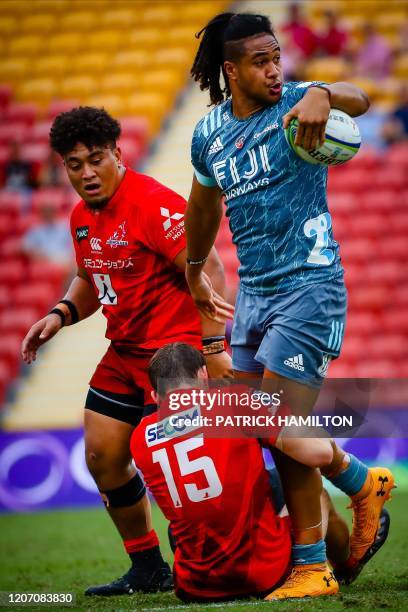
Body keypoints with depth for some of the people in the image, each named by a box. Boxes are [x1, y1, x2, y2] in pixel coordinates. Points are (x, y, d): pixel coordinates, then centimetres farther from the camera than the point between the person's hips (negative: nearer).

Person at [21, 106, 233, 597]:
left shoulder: (154, 204, -18)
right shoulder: (81, 217, 8)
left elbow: (208, 270, -21)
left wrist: (213, 345, -25)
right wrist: (61, 314, 6)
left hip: (176, 349, -9)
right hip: (123, 354, 9)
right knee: (102, 459, 9)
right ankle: (147, 568, 22)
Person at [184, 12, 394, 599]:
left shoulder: (295, 103, -10)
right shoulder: (208, 134, 7)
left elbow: (358, 100, -30)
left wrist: (322, 96, -52)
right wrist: (193, 271, 36)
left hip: (309, 287, -7)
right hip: (253, 292, 7)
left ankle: (311, 566, 2)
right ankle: (363, 481, 28)